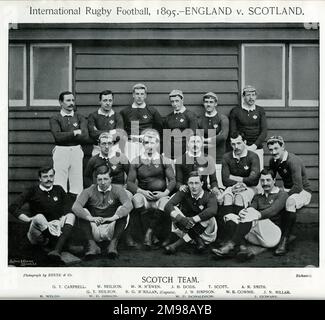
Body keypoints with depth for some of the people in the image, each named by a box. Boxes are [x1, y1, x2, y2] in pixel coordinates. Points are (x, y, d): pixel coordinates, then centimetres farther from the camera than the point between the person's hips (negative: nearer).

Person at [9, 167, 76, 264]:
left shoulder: (58, 190, 13)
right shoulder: (32, 192, 3)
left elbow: (67, 208, 5)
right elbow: (13, 207, -7)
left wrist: (63, 218, -17)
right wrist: (29, 219, -18)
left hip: (56, 231, 3)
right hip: (39, 234, -3)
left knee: (71, 216, -21)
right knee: (39, 217, -32)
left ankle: (56, 250, -44)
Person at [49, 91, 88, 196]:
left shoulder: (80, 118, 10)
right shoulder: (55, 119, 4)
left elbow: (85, 137, -5)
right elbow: (58, 136, -12)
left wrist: (65, 136, -8)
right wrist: (74, 133, -7)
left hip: (77, 151, 2)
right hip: (61, 151, -2)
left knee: (77, 184, 2)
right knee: (60, 185, -4)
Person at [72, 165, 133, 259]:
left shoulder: (117, 190, 3)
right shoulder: (89, 191, 4)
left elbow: (128, 205, -16)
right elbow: (75, 207, -11)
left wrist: (113, 217, -30)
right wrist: (90, 218, -26)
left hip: (111, 230, -1)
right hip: (94, 231, 1)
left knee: (122, 209, -19)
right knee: (83, 211, -16)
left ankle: (113, 244, -31)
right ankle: (92, 245, -30)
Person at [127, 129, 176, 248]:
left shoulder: (164, 161, 11)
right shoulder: (136, 162, 10)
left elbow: (172, 180, 6)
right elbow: (130, 183, 4)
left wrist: (165, 193, -13)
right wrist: (142, 192, -13)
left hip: (161, 195, 0)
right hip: (144, 195, 0)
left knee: (164, 203, -35)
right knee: (137, 198, -34)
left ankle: (150, 231, -21)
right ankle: (154, 236, -28)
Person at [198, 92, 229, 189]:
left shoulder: (222, 118, 2)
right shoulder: (200, 120, 12)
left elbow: (223, 136, -13)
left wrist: (206, 140, -9)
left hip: (219, 159, -2)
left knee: (220, 186, -8)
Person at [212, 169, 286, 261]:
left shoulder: (282, 194, 10)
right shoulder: (257, 197, 27)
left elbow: (273, 210, -10)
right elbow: (251, 207, 6)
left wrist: (258, 215, -29)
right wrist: (242, 212, -19)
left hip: (273, 234, -6)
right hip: (256, 237, 6)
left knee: (251, 212, -30)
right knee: (229, 217, -13)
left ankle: (230, 245, -37)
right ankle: (242, 248, -36)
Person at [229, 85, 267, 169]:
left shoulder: (260, 111, 11)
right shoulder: (235, 111, 6)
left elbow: (264, 131, 4)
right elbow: (233, 132, 3)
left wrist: (254, 145, -10)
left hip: (257, 149, 1)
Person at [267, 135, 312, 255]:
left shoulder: (293, 161, -23)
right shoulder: (273, 161, 1)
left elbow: (298, 187, -29)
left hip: (303, 191, -8)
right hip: (287, 190, 8)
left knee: (290, 202, -39)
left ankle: (284, 241, -35)